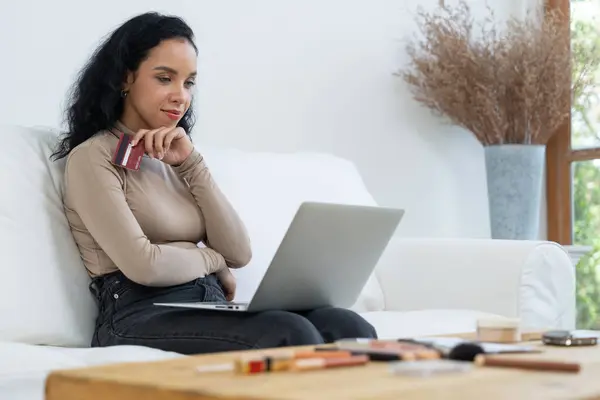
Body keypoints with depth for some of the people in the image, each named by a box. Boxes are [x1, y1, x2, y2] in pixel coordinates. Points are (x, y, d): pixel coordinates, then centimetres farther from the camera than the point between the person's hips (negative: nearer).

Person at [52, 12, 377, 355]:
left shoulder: (172, 159, 22)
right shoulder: (93, 157, 1)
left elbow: (239, 253, 9)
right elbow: (144, 265, -13)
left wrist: (192, 164, 2)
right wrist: (212, 262, 6)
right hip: (142, 319, -6)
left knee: (349, 328, -22)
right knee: (290, 335, -34)